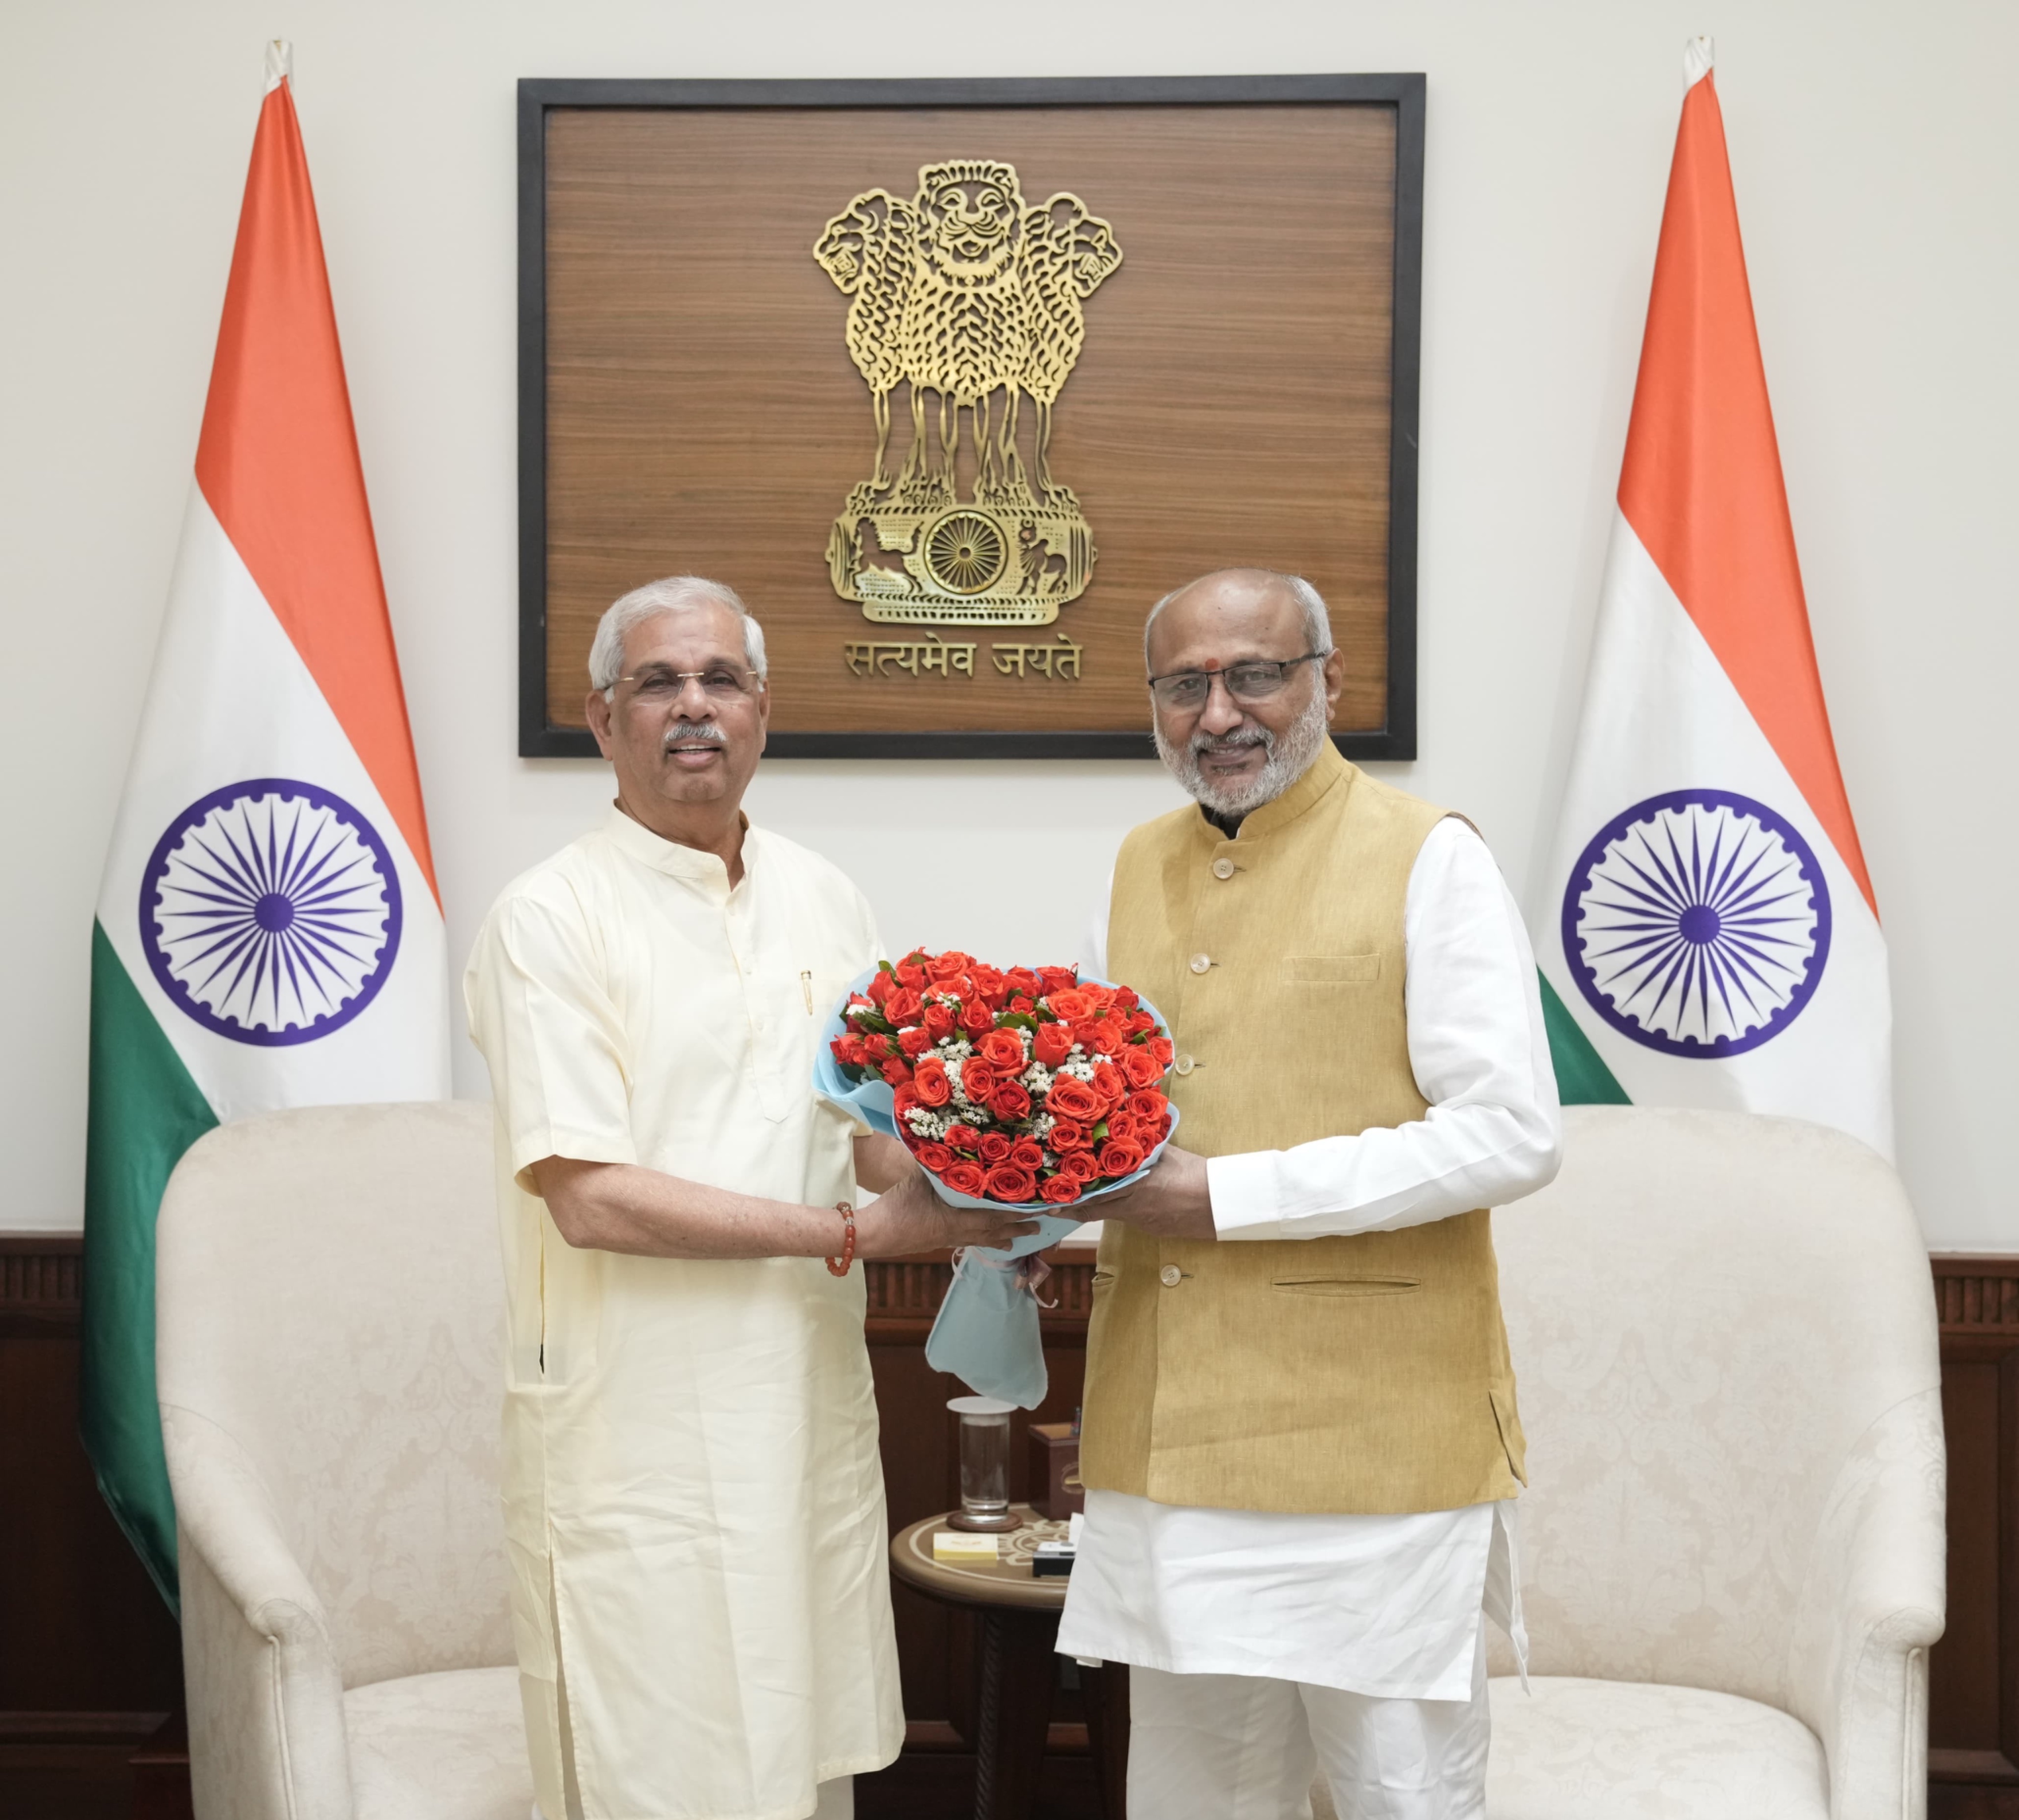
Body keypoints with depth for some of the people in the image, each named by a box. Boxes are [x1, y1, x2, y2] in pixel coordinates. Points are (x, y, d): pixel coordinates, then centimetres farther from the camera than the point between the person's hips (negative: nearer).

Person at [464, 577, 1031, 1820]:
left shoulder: (826, 902, 10)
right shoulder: (554, 918, -9)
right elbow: (590, 1197, -16)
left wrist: (951, 1188, -7)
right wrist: (853, 1231, -17)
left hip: (813, 1406, 6)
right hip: (637, 1428, -5)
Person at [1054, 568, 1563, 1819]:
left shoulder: (1427, 861, -7)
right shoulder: (1140, 869, 13)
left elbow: (1512, 1138, -15)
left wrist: (1227, 1195, -18)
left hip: (1371, 1430, -6)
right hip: (1170, 1429, 6)